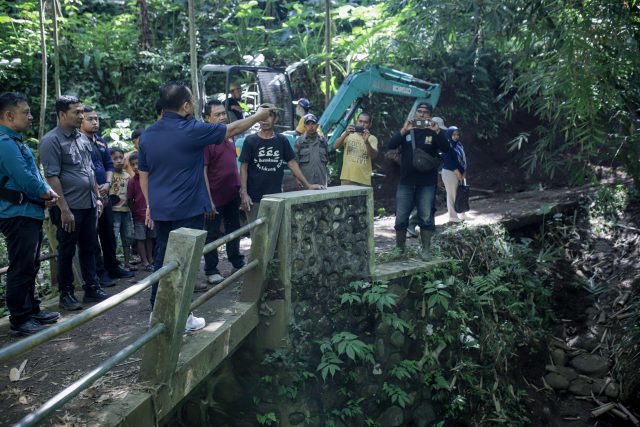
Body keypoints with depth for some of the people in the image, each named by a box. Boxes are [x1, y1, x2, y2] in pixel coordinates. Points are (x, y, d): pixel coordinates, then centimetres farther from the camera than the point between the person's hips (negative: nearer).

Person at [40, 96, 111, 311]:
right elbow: (52, 177, -16)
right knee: (67, 252, 4)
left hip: (89, 205, 7)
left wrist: (97, 197, 15)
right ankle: (66, 294, 16)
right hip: (70, 208, -7)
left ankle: (92, 288, 24)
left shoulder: (82, 137, 12)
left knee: (89, 248, 13)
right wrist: (64, 209, -19)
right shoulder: (52, 140, -11)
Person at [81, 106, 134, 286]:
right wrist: (95, 190, -14)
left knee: (108, 232, 14)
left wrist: (107, 184, -1)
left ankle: (113, 267, 26)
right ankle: (99, 272, 6)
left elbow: (110, 165, 17)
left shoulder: (101, 142, 15)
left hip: (103, 194, 8)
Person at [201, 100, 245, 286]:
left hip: (232, 194, 8)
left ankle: (237, 262, 36)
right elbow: (202, 171, -19)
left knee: (234, 229, 20)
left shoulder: (229, 136, 8)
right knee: (212, 234, 5)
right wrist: (208, 200, -21)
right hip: (215, 196, -8)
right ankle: (211, 271, 16)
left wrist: (240, 187, 14)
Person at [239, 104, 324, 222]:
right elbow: (244, 168, -2)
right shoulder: (250, 140, -1)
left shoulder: (282, 140, 6)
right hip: (255, 198, -2)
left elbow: (292, 163, 8)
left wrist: (308, 185, 2)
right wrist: (244, 193, -12)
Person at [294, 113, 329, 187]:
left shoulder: (323, 141, 11)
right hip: (305, 182, -3)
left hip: (322, 180, 3)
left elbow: (328, 159, 17)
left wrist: (328, 176, 13)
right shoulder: (299, 141, 2)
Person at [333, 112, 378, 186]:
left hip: (364, 180, 0)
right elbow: (335, 146, -4)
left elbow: (373, 156, -10)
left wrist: (366, 142, -27)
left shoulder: (372, 138, 6)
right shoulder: (348, 134, 8)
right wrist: (345, 134, -19)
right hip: (347, 178, 0)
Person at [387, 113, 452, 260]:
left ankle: (426, 249, 13)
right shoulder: (408, 132, 4)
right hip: (406, 182, 2)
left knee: (426, 218, 3)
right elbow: (391, 145, -8)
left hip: (427, 184, -1)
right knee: (401, 217, 4)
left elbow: (446, 149, -14)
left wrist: (437, 131, -23)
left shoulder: (434, 134, 0)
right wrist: (403, 130, -19)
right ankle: (399, 247, 18)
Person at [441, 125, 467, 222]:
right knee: (452, 195, -3)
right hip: (450, 173, -8)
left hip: (459, 173, 8)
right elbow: (448, 161, -16)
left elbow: (463, 158, 12)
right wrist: (457, 172, -17)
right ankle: (453, 216, 3)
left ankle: (460, 214, 18)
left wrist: (463, 172, 2)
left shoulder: (459, 144, 14)